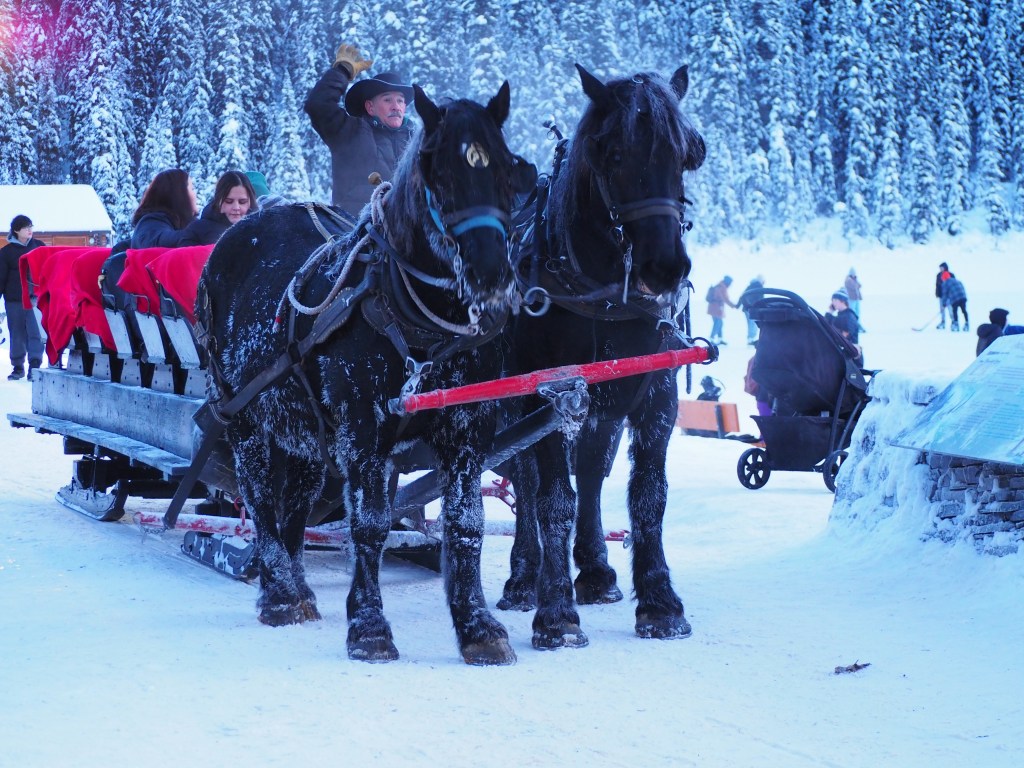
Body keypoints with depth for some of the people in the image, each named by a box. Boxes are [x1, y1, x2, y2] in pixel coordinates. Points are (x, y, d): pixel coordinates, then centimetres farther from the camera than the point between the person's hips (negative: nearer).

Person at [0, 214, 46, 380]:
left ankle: (34, 366, -12)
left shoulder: (39, 246, 7)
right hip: (14, 300, 0)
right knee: (17, 333, 7)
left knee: (35, 332, -11)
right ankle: (17, 367, 16)